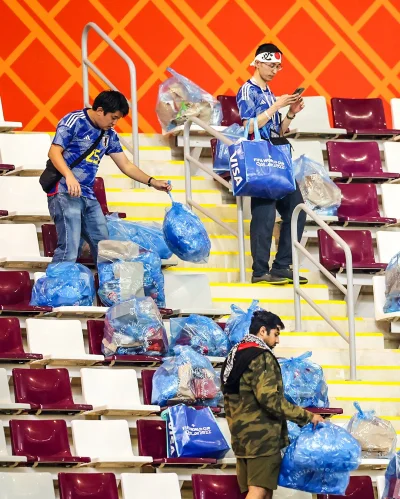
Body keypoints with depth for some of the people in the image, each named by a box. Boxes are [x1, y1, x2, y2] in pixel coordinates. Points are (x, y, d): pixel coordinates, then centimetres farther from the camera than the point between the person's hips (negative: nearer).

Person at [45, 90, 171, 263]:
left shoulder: (109, 135, 14)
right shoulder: (74, 122, -8)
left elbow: (126, 165, 19)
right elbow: (54, 152, -15)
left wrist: (152, 182, 8)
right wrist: (69, 176, -31)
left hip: (88, 197, 8)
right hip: (65, 193, -8)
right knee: (69, 249, -17)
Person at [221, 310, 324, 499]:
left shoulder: (234, 357, 18)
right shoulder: (261, 357, -12)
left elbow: (228, 401, 22)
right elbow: (270, 399, -21)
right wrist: (307, 416, -16)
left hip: (241, 435, 10)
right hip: (261, 435, -10)